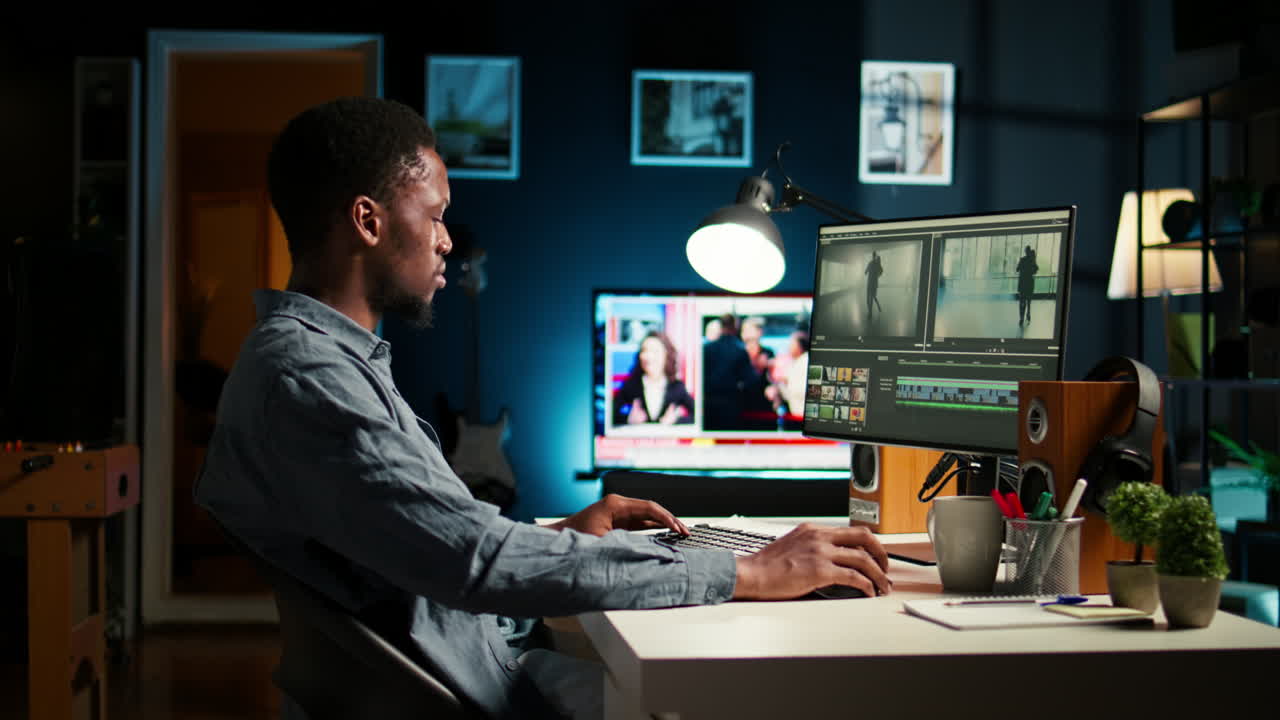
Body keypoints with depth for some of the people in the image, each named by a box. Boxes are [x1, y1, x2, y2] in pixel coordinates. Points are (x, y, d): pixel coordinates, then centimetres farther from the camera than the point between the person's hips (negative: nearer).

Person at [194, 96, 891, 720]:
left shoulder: (329, 357, 11)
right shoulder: (302, 375, -22)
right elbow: (479, 562, -30)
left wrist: (558, 534, 7)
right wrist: (751, 573, -26)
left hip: (490, 664, 10)